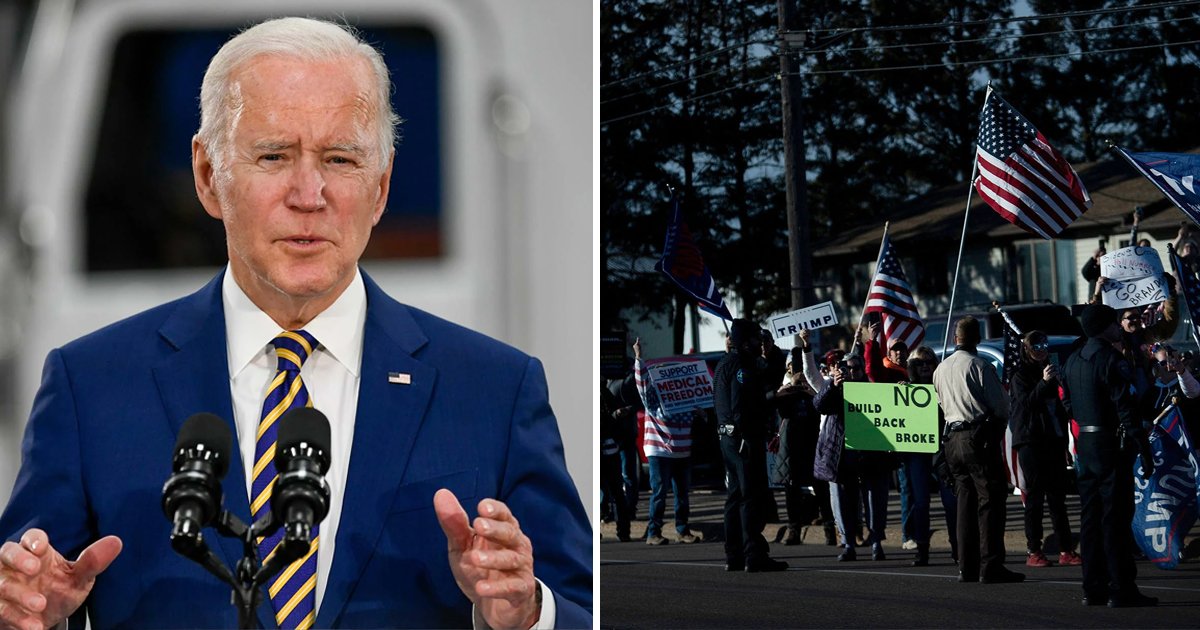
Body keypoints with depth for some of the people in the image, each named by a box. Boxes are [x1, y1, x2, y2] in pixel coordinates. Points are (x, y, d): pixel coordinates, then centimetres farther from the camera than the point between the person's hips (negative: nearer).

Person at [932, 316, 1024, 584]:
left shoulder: (940, 369, 11)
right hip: (981, 437, -7)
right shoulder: (979, 365, -10)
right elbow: (1001, 405, -8)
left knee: (965, 500, 11)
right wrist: (999, 424, 10)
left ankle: (967, 567, 10)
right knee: (991, 499, -5)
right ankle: (990, 566, -11)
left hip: (953, 438, 7)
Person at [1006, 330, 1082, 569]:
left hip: (1053, 440, 6)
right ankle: (1033, 551, -5)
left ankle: (1066, 550, 1)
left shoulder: (1049, 371, 19)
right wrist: (1044, 383, -25)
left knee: (1057, 495, 3)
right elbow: (1025, 403, -14)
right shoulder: (1020, 375, -1)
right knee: (1035, 495, -6)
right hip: (1030, 442, -6)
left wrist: (1064, 439, 18)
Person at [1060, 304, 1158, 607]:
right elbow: (1125, 405, -18)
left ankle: (1093, 589, 12)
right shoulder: (1111, 360, -15)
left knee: (1090, 516, 10)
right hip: (1111, 444, -8)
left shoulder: (1073, 360, 10)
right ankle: (1121, 590, -6)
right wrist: (1140, 442, -15)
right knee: (1116, 517, -6)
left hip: (1085, 444, 8)